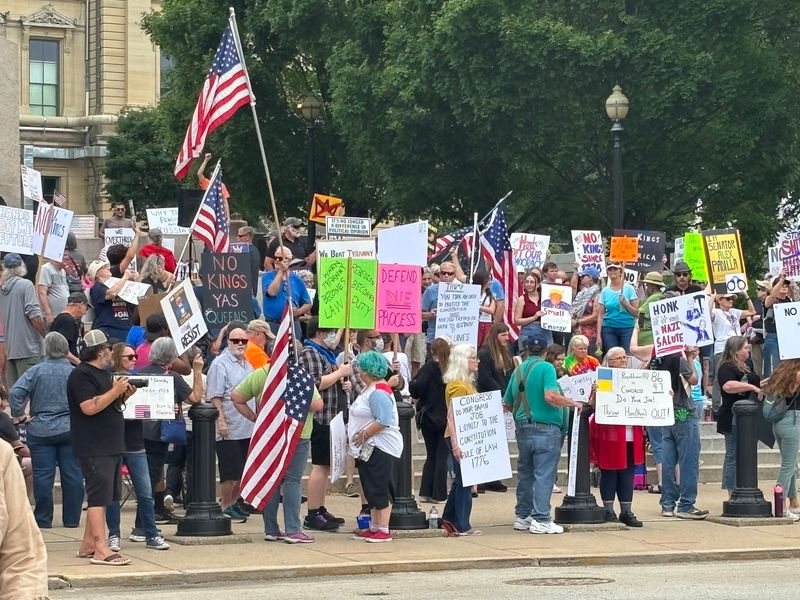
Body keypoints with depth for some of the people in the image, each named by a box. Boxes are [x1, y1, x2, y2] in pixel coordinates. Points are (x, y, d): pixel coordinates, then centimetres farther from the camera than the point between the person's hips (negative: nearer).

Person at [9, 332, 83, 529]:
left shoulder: (36, 371, -4)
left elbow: (15, 392, -12)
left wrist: (18, 413, -1)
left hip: (41, 430, 0)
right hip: (70, 430, 0)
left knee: (43, 476, 4)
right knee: (72, 475, 6)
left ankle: (43, 519, 7)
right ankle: (72, 518, 9)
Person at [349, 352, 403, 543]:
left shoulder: (378, 392, -19)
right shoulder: (370, 389, 16)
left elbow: (383, 421, -27)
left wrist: (363, 435, -20)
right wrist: (353, 431, 13)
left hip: (381, 449, -11)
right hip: (369, 449, 11)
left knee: (381, 490, -7)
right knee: (372, 491, 16)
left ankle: (383, 530, -3)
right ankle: (374, 527, 24)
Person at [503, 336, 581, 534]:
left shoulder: (518, 371, 10)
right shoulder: (546, 368, -9)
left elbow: (507, 404, 14)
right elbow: (550, 396, -24)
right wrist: (573, 403, -11)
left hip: (523, 428, 6)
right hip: (545, 428, -6)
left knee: (525, 473, 15)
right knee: (544, 475, -4)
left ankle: (523, 516, 19)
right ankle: (541, 519, -6)